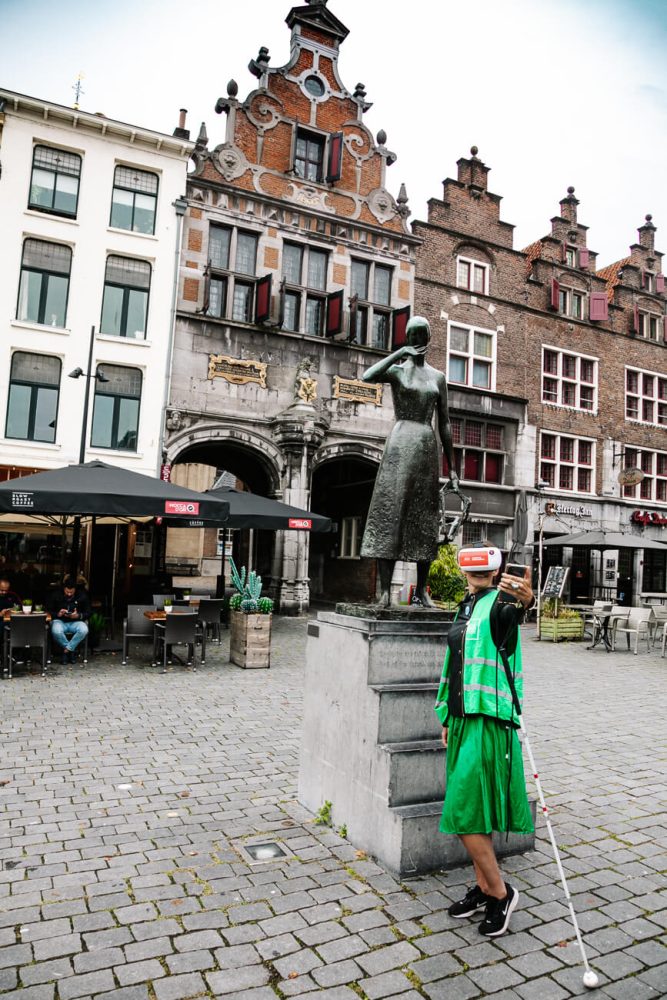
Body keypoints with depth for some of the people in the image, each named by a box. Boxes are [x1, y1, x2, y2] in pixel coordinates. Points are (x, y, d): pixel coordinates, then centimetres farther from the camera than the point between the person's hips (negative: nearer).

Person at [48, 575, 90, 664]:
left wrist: (78, 615, -19)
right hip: (60, 621, 0)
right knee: (56, 631, -37)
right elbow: (49, 613, 3)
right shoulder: (56, 596, -1)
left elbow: (88, 613, 2)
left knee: (84, 630, -34)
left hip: (76, 622, 1)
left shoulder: (82, 596, 0)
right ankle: (71, 650, -13)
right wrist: (58, 614, -19)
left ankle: (67, 650, -15)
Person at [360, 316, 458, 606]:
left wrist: (451, 466, 11)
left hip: (428, 447, 4)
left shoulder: (438, 376, 16)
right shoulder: (397, 370, 6)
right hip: (400, 443, -4)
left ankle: (421, 590, 10)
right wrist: (400, 352, -13)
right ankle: (385, 590, -9)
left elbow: (444, 424, 15)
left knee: (425, 520, 3)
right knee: (390, 513, -9)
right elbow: (367, 376, -18)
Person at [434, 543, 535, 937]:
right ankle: (483, 888, 33)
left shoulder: (499, 601, -10)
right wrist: (448, 716, 21)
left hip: (488, 719, -8)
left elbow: (509, 613, -35)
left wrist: (524, 602, -58)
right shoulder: (466, 607, 14)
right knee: (474, 809, 17)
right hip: (464, 717, 8)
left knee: (465, 812, -5)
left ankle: (501, 893, 15)